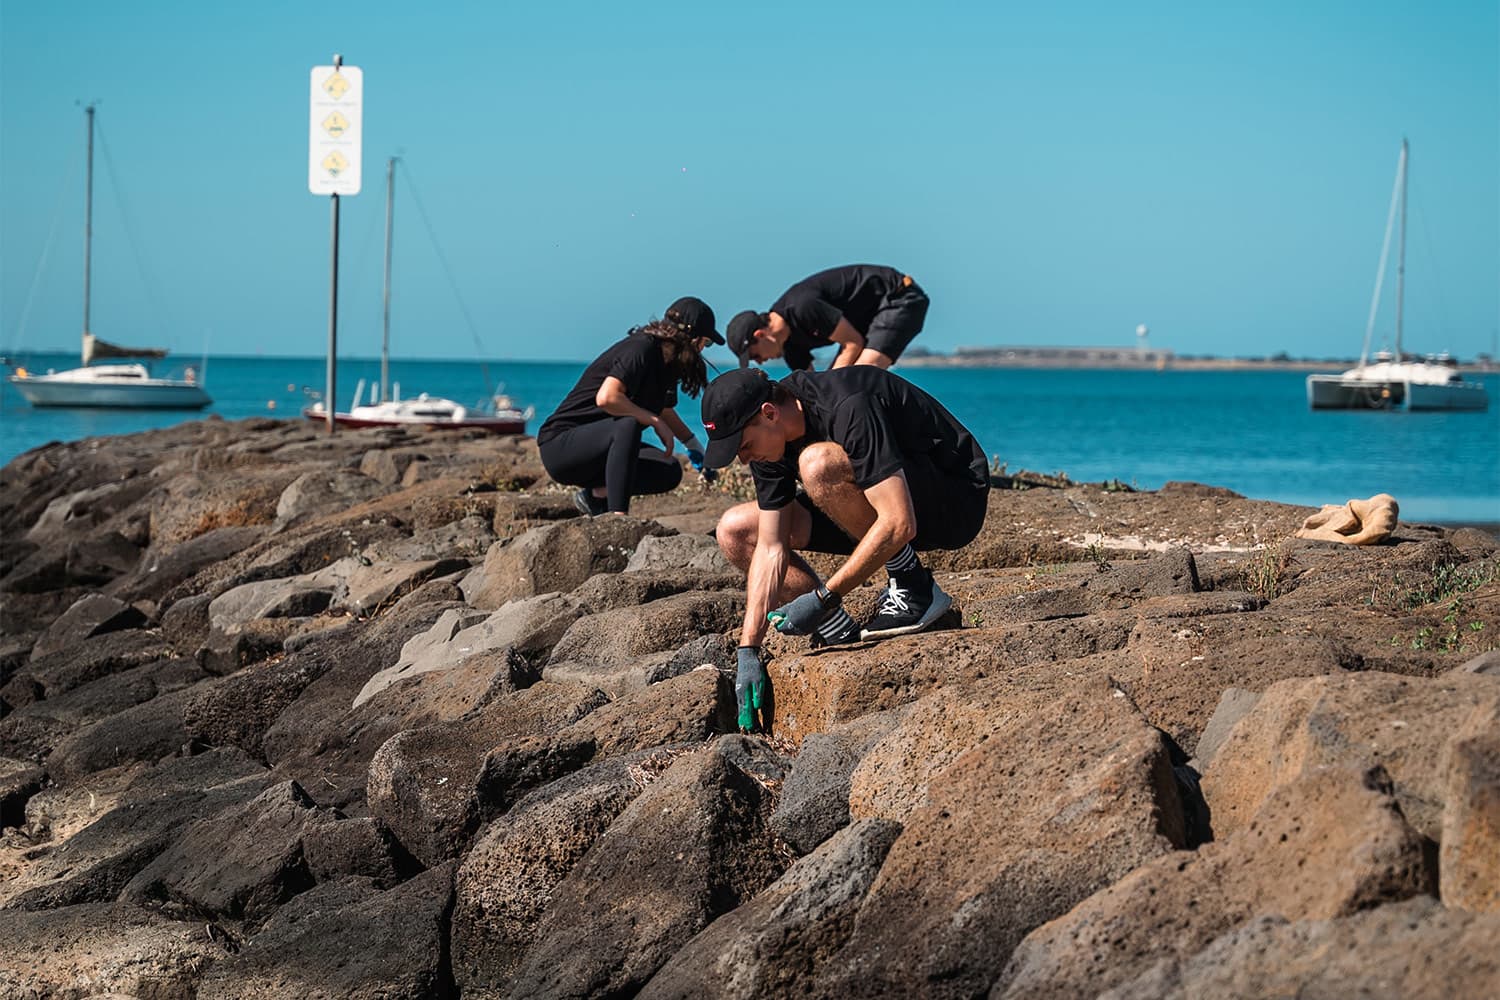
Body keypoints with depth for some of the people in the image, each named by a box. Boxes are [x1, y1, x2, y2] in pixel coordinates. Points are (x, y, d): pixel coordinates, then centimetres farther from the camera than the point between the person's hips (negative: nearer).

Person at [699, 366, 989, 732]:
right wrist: (748, 649, -9)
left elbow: (899, 525, -36)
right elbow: (771, 549, -4)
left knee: (818, 462, -34)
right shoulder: (769, 439, -6)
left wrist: (823, 598, -31)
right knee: (735, 531, 0)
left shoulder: (848, 409, -31)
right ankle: (843, 637, -1)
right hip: (877, 507, 8)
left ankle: (914, 590, -18)